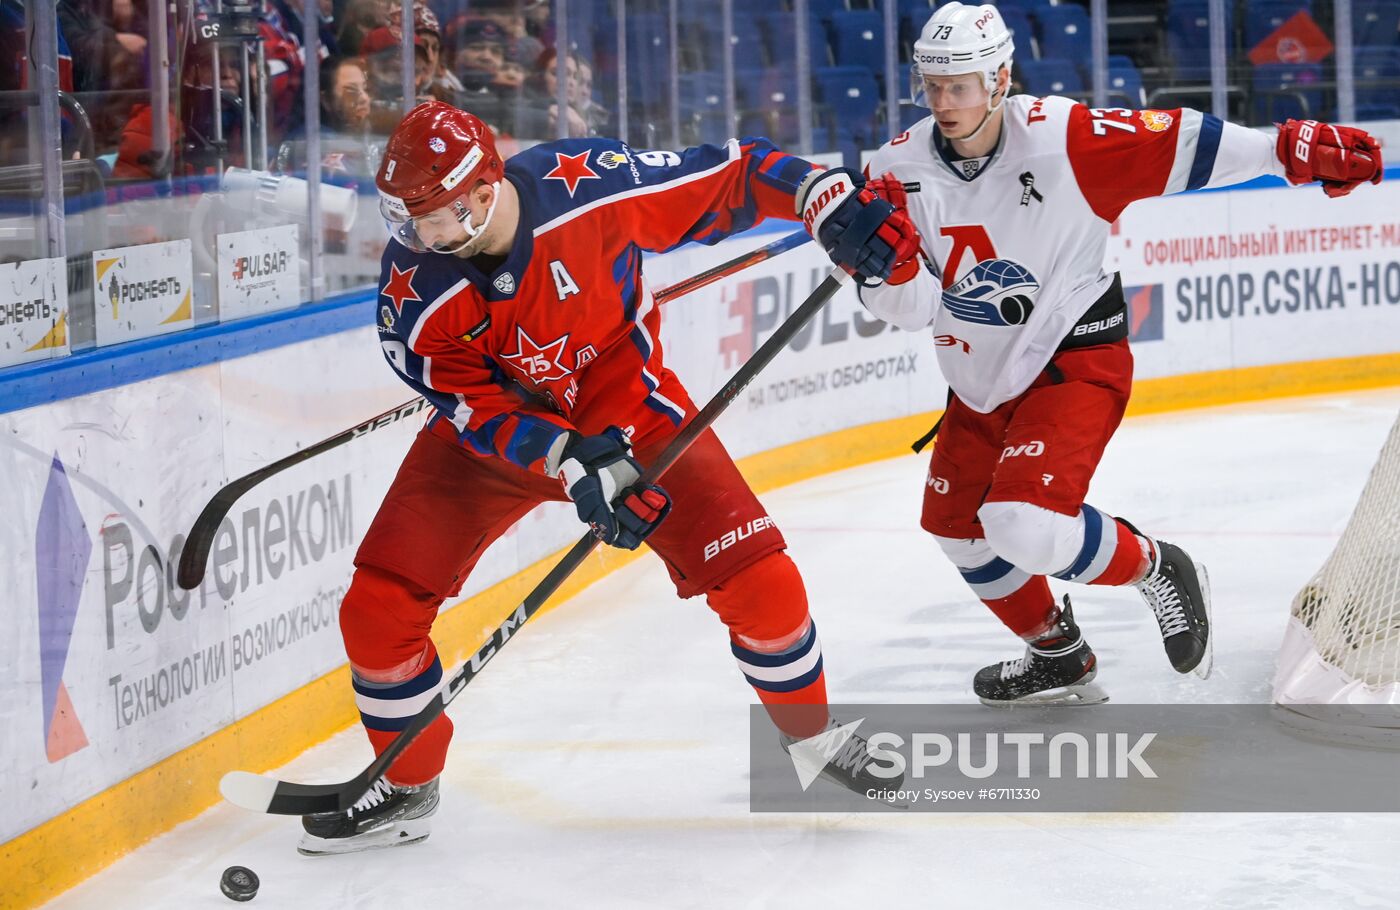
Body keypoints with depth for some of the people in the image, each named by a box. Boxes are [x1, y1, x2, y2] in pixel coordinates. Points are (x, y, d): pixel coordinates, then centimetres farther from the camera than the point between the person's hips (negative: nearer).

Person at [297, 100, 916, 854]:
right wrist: (575, 467, -36)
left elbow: (729, 178, -17)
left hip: (626, 404, -1)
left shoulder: (595, 186, -30)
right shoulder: (413, 290, -25)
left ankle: (813, 737, 18)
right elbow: (477, 407, -22)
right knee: (378, 608, -10)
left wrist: (836, 211, -25)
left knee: (758, 581, -10)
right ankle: (406, 786, 14)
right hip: (495, 427, 1)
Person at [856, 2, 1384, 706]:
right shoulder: (902, 170, -10)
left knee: (1025, 522, -25)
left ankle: (1157, 570, 3)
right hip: (980, 379, 7)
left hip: (1073, 361, -7)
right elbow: (913, 308, -14)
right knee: (957, 524, 18)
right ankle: (1058, 659, 38)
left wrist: (1291, 151, -24)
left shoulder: (1058, 138, -21)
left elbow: (1178, 147, -18)